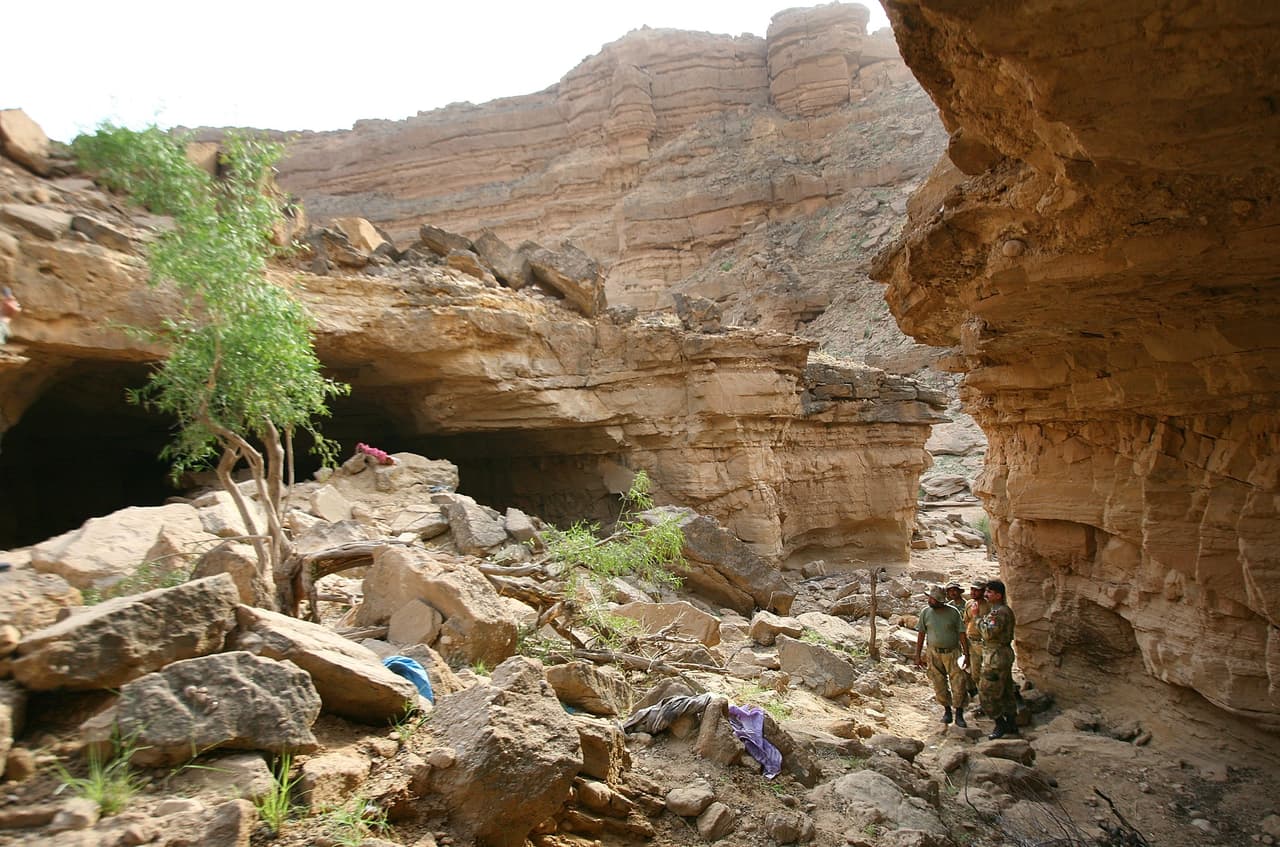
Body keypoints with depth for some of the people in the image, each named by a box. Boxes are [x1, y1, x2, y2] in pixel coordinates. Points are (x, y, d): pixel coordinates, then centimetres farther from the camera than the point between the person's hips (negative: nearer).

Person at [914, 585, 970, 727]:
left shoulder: (953, 612, -7)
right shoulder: (925, 612, -2)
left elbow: (961, 634, -3)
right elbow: (921, 634, 3)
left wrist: (966, 654, -6)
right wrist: (917, 656, 4)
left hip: (953, 653, -2)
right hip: (934, 654, 2)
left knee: (959, 685, -4)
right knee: (940, 686, 8)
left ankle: (959, 715, 9)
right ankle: (947, 710, 28)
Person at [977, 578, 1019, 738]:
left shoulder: (1000, 612, -21)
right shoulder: (1004, 610, 13)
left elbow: (988, 633, -29)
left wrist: (978, 618, -18)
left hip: (996, 658, -11)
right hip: (1004, 654, 11)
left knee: (987, 693, -3)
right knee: (1006, 692, 17)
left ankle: (1001, 725, 5)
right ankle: (1012, 725, 25)